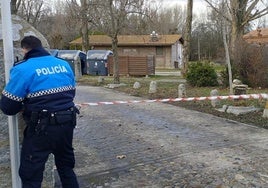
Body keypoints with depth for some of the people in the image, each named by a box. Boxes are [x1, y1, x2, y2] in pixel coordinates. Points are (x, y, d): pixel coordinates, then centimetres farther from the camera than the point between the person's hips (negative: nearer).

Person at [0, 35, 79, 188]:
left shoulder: (23, 69, -10)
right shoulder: (64, 64, 8)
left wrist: (25, 106, 12)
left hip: (42, 128, -6)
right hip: (67, 123, 6)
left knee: (31, 175, 8)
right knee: (66, 165, 25)